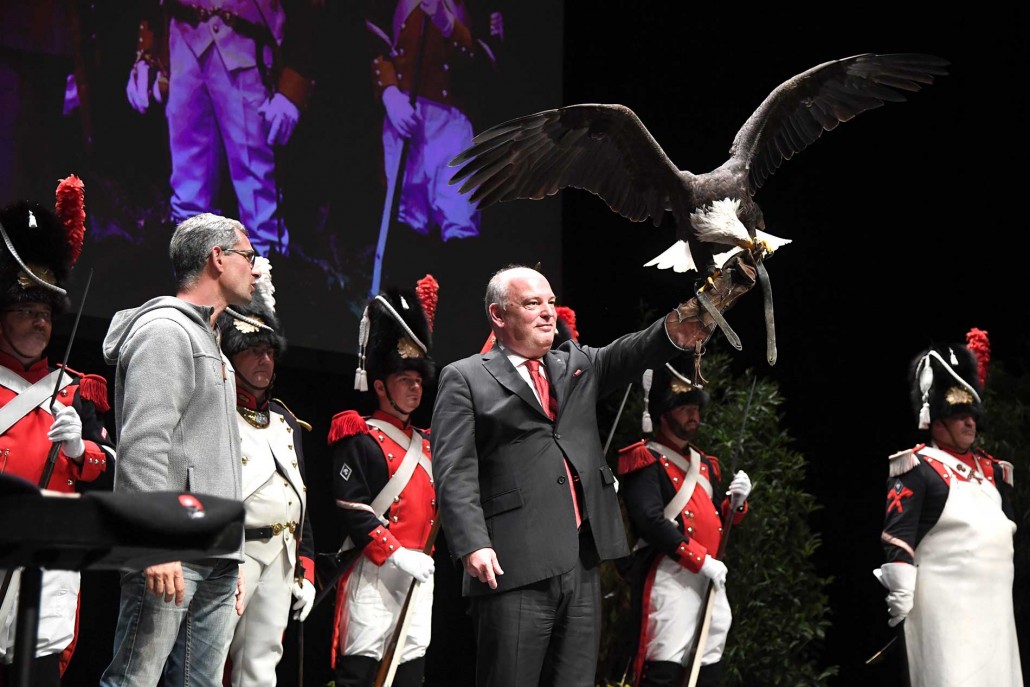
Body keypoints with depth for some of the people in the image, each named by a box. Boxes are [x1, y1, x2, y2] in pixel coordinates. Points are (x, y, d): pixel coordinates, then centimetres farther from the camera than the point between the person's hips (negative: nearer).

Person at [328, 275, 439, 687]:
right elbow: (352, 511, -13)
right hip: (374, 572, -7)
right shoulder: (359, 440, -4)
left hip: (419, 573, 8)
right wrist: (396, 555, -19)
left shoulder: (426, 445, 19)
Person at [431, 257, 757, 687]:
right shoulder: (465, 379, 4)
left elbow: (640, 350, 7)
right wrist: (473, 544, -20)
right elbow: (454, 473, -5)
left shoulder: (578, 365, 21)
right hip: (514, 565, -6)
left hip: (583, 563, 6)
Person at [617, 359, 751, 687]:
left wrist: (736, 502, 3)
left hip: (710, 576, 9)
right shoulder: (646, 461, -5)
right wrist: (702, 560, -18)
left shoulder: (704, 464, 22)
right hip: (670, 575, -9)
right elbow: (651, 522, -17)